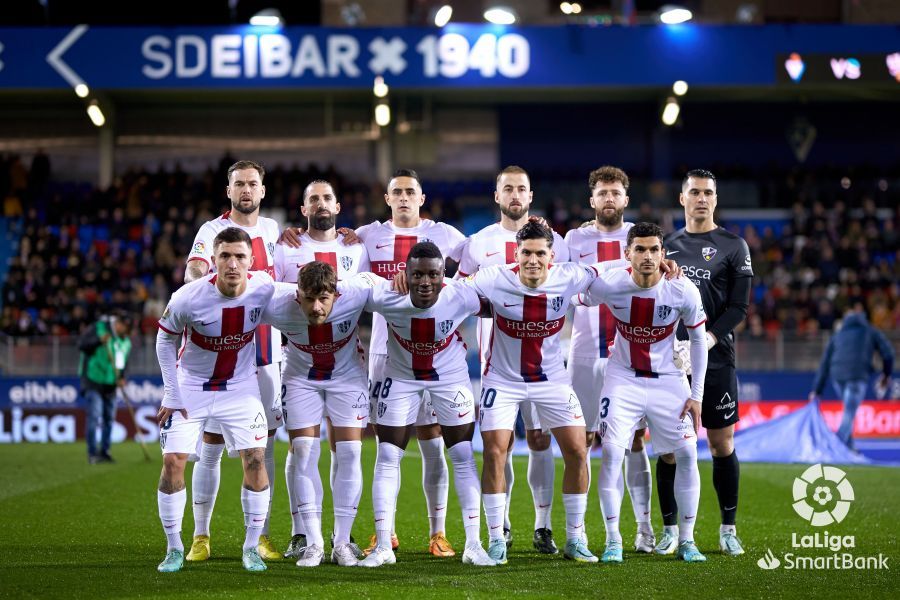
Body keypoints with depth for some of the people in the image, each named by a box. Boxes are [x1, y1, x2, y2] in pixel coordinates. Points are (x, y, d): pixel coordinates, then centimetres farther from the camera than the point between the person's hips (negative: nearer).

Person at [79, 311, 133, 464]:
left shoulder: (126, 341, 10)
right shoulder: (98, 328, -6)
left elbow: (124, 363, 14)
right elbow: (81, 344, -13)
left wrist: (121, 378, -4)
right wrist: (99, 340, -27)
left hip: (110, 384, 6)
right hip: (93, 381, -6)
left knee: (109, 418, 8)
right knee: (94, 415, -13)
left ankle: (104, 452, 19)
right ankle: (92, 453, -10)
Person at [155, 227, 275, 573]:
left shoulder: (264, 288, -20)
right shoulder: (189, 298, -26)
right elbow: (165, 337, -7)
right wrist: (172, 395, -8)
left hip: (240, 386, 2)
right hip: (191, 386, -2)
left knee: (255, 459, -8)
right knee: (173, 461, -9)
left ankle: (252, 547, 6)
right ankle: (174, 548, 6)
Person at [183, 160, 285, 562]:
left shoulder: (271, 230, 12)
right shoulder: (213, 231, -4)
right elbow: (194, 272, -22)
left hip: (266, 353, 4)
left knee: (264, 446, 4)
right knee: (211, 445, -1)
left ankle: (261, 536, 9)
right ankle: (200, 536, 6)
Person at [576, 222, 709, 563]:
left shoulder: (683, 291, -16)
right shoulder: (608, 286, -19)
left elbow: (698, 339, -2)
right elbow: (576, 299, 4)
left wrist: (696, 394, -3)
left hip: (668, 379, 1)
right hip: (624, 378, -1)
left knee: (687, 454, -7)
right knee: (611, 453, -15)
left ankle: (686, 541, 7)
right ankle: (613, 541, -4)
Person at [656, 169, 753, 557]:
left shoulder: (733, 246, 4)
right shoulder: (666, 247, 13)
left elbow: (738, 307, -2)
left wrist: (709, 338, -16)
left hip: (715, 360, -2)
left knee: (721, 444, 1)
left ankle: (728, 529, 11)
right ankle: (669, 529, 8)